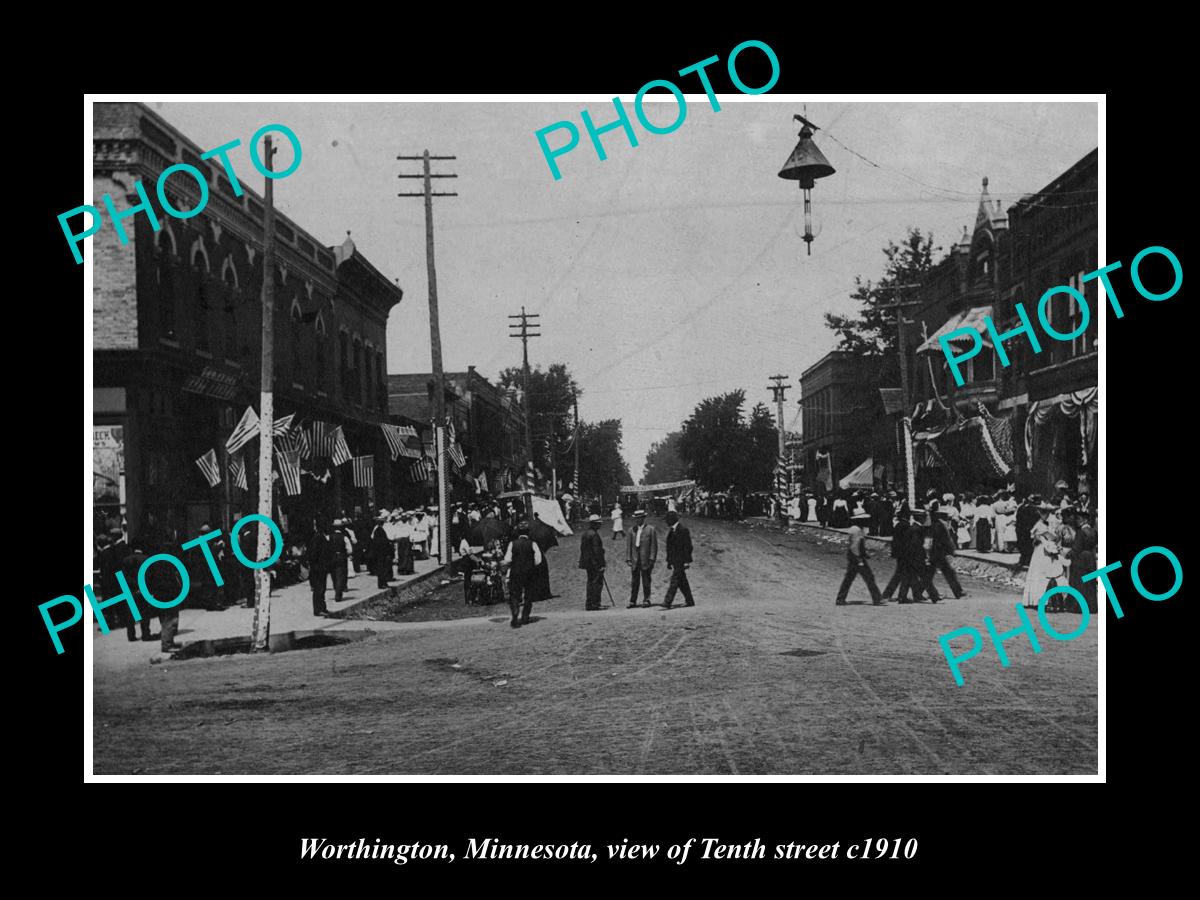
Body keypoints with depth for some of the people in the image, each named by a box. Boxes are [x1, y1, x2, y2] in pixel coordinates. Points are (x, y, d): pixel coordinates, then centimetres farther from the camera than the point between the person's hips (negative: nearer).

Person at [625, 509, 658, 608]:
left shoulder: (650, 529, 1)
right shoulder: (632, 530, 12)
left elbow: (654, 545, -2)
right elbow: (628, 545, 11)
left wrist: (651, 559, -9)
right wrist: (628, 558, 2)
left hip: (645, 559, -3)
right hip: (634, 559, 3)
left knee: (646, 581, 1)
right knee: (633, 581, 4)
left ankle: (646, 600, 8)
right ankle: (632, 601, 9)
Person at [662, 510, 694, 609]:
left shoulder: (683, 529, -13)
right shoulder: (671, 530, 14)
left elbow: (688, 546, -15)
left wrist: (686, 561, -18)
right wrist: (669, 561, 18)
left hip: (681, 560, -9)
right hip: (674, 560, 9)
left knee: (673, 581, -12)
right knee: (681, 581, 12)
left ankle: (667, 603, -17)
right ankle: (689, 601, 21)